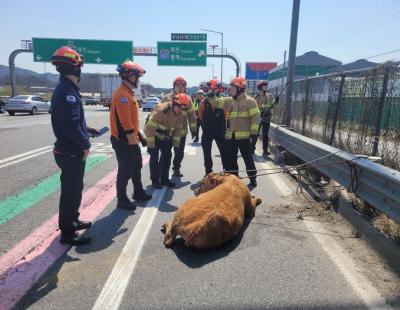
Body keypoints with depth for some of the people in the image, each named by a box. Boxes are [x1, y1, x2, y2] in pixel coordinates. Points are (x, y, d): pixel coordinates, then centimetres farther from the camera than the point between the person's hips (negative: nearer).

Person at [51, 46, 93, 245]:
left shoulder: (68, 89, 13)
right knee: (71, 191, 0)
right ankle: (67, 233, 13)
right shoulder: (67, 91, -20)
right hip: (71, 152, -10)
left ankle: (72, 221, 38)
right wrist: (85, 144, -15)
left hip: (72, 150, 10)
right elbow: (71, 125, -26)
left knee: (74, 188, 21)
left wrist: (84, 138, 7)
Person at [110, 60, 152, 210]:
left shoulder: (128, 93, 14)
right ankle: (122, 200, 14)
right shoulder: (122, 94, -20)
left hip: (130, 139, 10)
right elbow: (125, 123, -25)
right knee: (125, 170, 0)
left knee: (136, 166, 20)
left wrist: (138, 136, 22)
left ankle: (138, 192, 36)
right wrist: (133, 142, -22)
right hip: (123, 141, -10)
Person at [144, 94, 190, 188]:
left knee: (167, 156, 8)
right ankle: (155, 180, 8)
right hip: (154, 136, -7)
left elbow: (177, 128, 4)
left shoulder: (178, 113, -8)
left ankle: (164, 179, 20)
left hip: (166, 137, 7)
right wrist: (150, 145, -27)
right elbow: (150, 127, -31)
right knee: (154, 157, -6)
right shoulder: (160, 110, -32)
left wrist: (175, 144, 4)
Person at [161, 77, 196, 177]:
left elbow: (191, 115, 9)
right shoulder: (167, 98, -4)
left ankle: (176, 168, 31)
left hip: (182, 131, 4)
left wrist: (193, 128, 6)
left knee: (180, 152, 13)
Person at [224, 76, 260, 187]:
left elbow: (255, 117, -10)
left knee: (247, 157, 3)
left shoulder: (249, 100, -7)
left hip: (244, 135, -6)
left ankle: (252, 178, 17)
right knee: (230, 158, 12)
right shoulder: (229, 101, 12)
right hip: (230, 135, 6)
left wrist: (253, 131, -14)